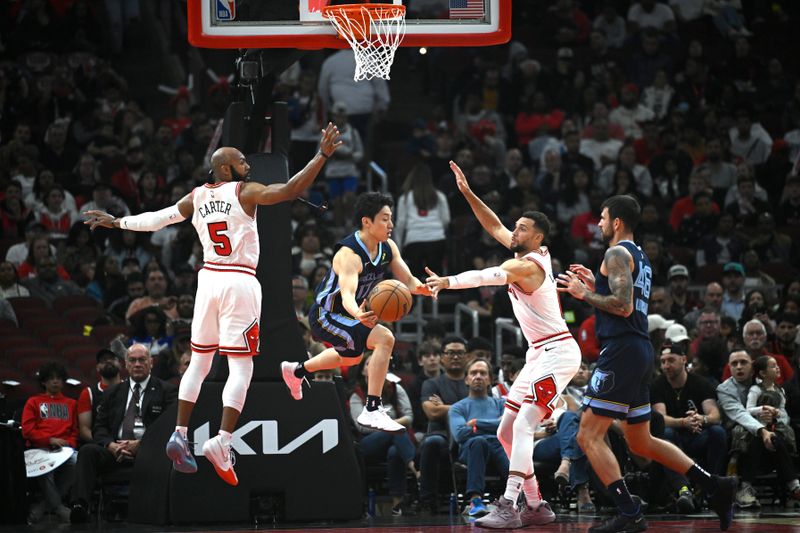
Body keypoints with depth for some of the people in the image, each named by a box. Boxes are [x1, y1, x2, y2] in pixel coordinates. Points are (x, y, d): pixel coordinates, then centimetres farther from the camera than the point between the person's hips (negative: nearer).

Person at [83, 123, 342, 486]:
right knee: (241, 367, -5)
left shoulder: (196, 197, 9)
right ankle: (222, 441, -19)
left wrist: (117, 223, 26)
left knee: (199, 361, 15)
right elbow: (290, 191, -18)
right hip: (240, 282, -6)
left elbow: (157, 219, 12)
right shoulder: (245, 192, -7)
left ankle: (179, 436, 11)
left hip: (209, 279, 6)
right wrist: (322, 156, -18)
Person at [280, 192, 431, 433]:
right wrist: (359, 315, -67)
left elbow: (408, 281, -5)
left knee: (352, 357, 35)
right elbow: (347, 295, -45)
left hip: (344, 313, 9)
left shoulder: (388, 247, -7)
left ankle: (296, 371, 58)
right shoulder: (349, 254, -32)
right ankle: (372, 410, -24)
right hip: (326, 315, -9)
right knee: (384, 339, -26)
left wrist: (422, 287, -29)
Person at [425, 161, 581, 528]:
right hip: (539, 355, 11)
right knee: (506, 432, 9)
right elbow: (494, 227, 20)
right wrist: (467, 193, 14)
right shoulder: (533, 255, 11)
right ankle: (536, 507, 12)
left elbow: (487, 276, -31)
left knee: (522, 426, -22)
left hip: (557, 353, -11)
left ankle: (508, 508, -30)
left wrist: (447, 282, -40)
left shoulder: (529, 265, -16)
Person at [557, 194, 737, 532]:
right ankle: (716, 488, 13)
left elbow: (623, 307, -20)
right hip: (639, 351, 10)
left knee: (589, 436, -9)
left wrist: (584, 294, -9)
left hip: (621, 351, -10)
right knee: (641, 443, 17)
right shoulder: (640, 257, 21)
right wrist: (595, 285, 23)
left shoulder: (617, 254, -9)